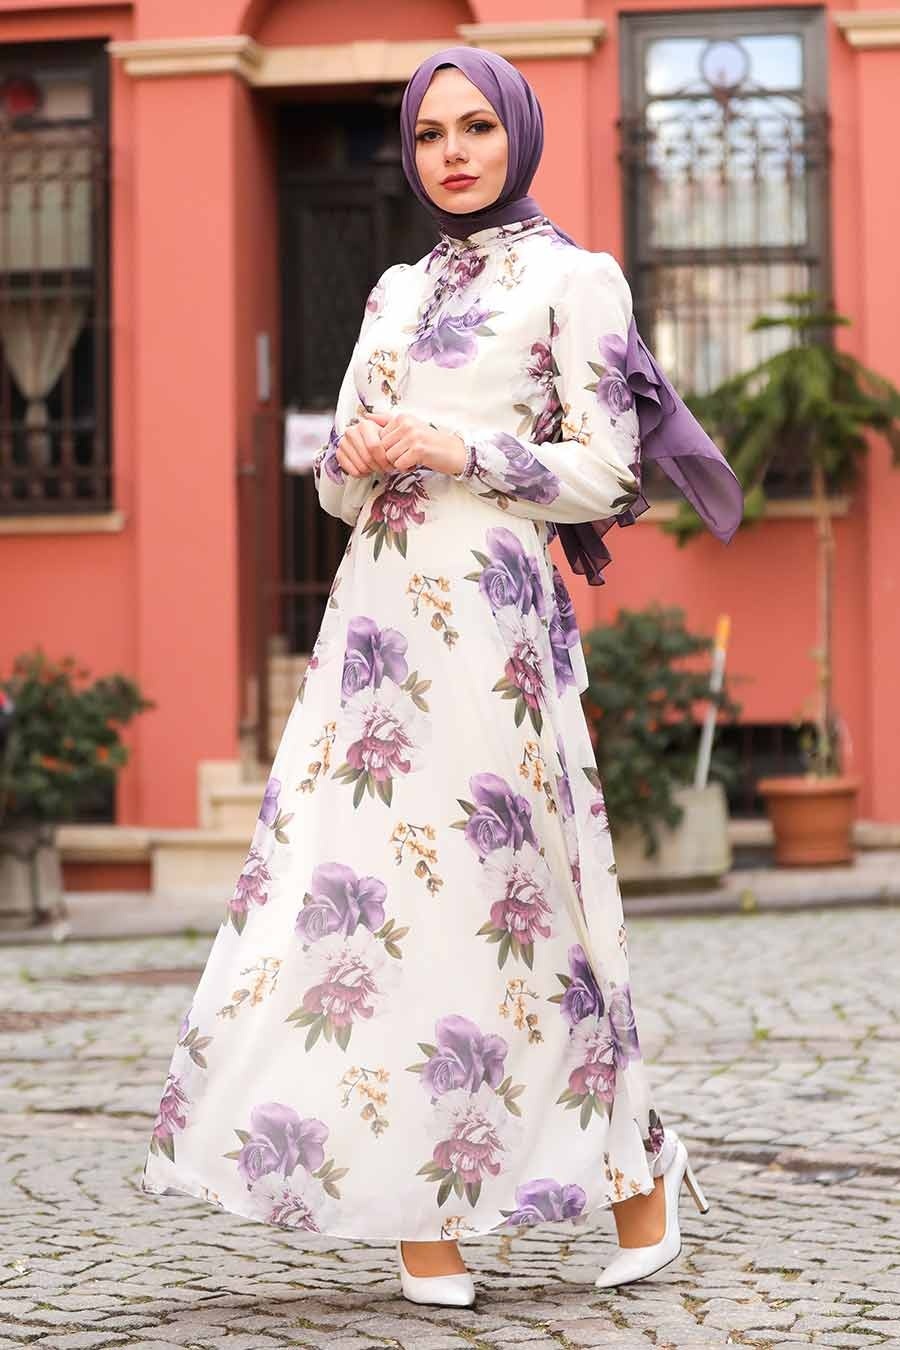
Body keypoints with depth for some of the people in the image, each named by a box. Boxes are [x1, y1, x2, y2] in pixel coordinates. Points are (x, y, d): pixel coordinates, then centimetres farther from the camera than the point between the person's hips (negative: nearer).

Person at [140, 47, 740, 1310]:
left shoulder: (573, 279, 3)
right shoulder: (397, 292, 20)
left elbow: (605, 476, -4)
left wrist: (456, 450, -12)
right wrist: (358, 459, -3)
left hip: (488, 615, -6)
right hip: (376, 612, 6)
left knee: (499, 894, -4)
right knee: (369, 884, -2)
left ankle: (640, 1183, 13)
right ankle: (425, 1227, 3)